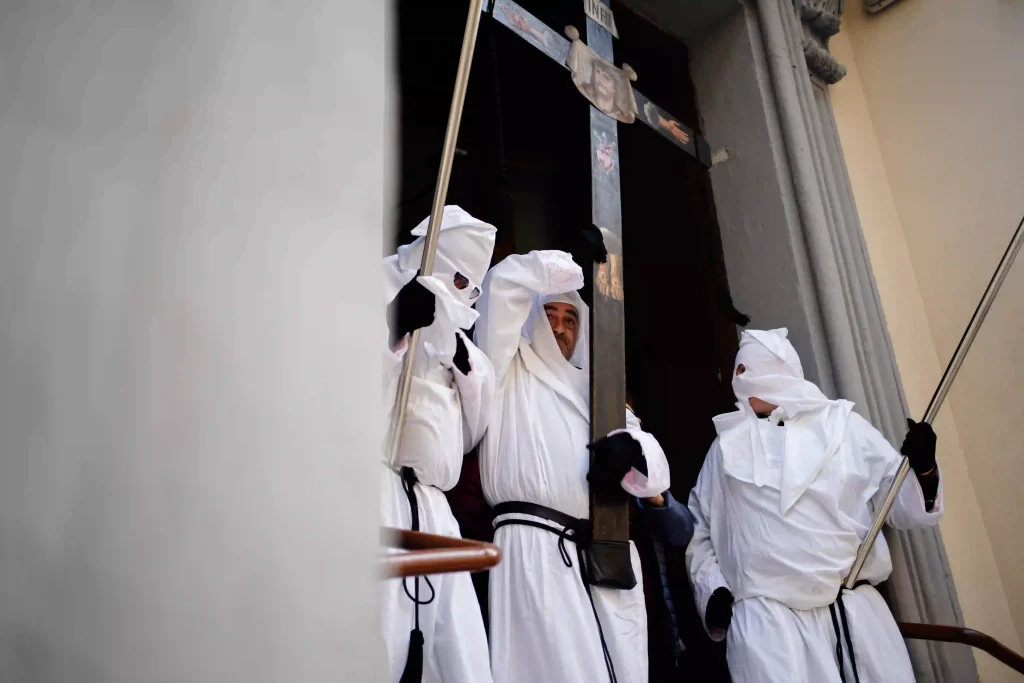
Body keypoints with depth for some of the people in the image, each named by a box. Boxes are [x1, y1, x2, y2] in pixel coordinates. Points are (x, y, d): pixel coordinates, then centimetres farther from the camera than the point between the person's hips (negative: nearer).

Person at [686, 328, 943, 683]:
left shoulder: (844, 426, 8)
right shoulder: (726, 445, 12)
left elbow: (901, 506, 8)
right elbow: (697, 527, 18)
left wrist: (922, 470, -10)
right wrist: (712, 588, 6)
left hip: (855, 609, 1)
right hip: (766, 616, 0)